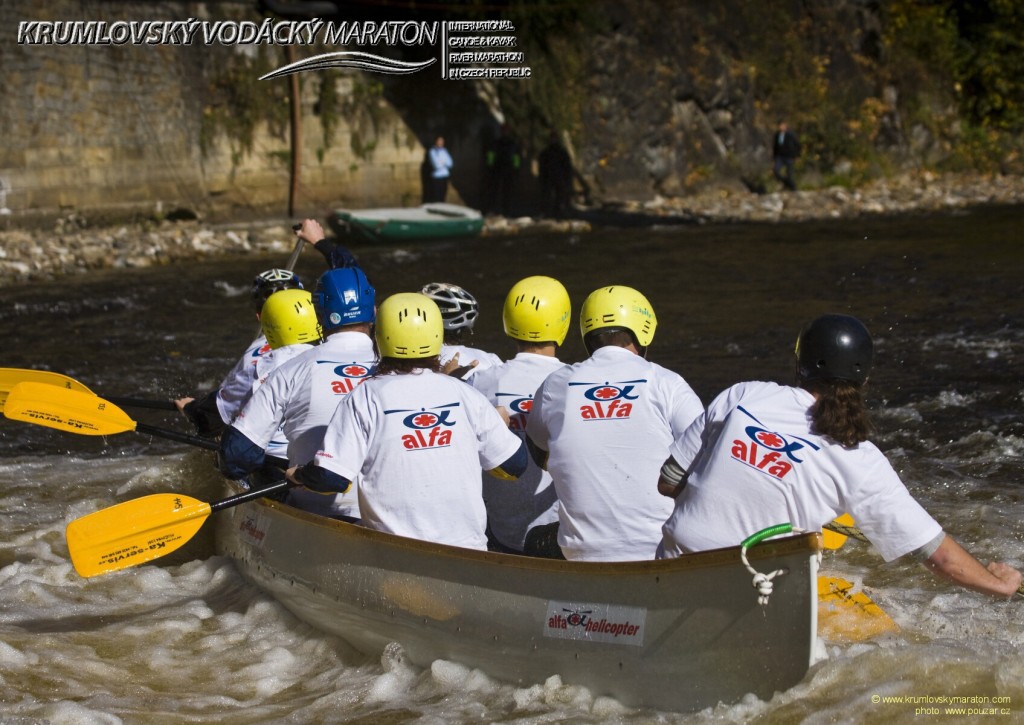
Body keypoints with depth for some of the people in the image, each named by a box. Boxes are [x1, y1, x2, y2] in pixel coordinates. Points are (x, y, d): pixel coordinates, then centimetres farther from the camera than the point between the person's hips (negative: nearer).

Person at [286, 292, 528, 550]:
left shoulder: (364, 398, -4)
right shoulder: (465, 395, 3)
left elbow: (331, 478, -8)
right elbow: (515, 464, 10)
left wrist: (297, 475, 14)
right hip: (467, 547, 2)